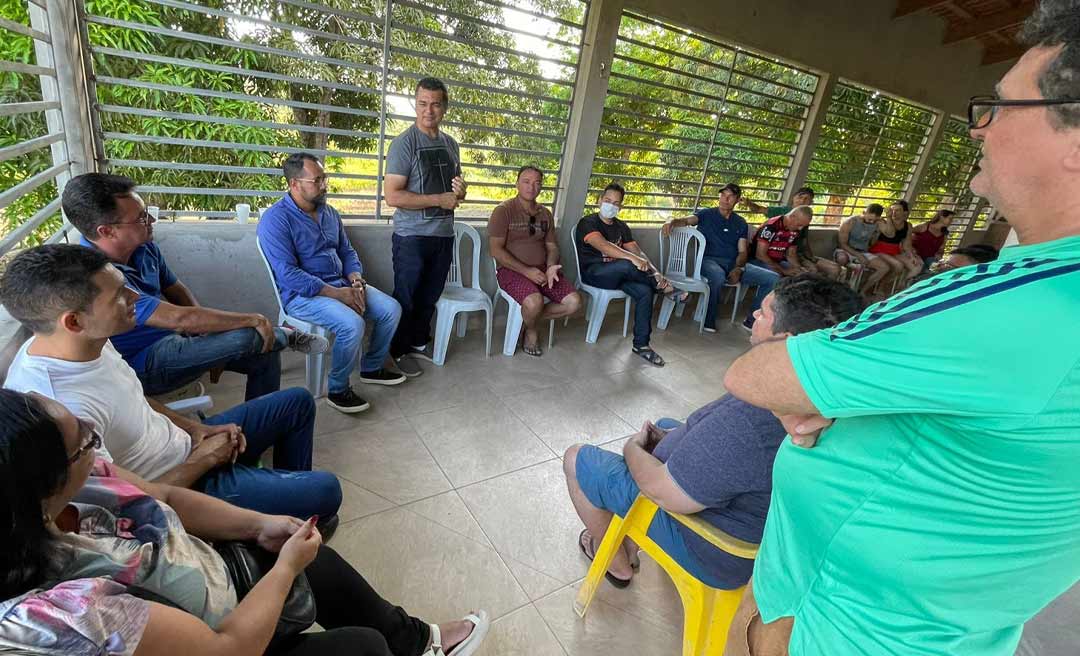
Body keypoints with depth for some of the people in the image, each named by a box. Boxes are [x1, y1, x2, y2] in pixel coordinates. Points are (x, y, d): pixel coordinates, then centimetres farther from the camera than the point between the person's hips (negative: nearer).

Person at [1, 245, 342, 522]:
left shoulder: (87, 341, -9)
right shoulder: (63, 411, -36)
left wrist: (195, 428, 0)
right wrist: (204, 459, -16)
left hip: (186, 443, 8)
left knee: (298, 401, 14)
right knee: (325, 491, -12)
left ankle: (290, 494, 31)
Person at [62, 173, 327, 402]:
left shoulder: (143, 247, -3)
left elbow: (177, 291, 9)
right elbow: (179, 318, -34)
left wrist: (213, 348, -3)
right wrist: (253, 320, -26)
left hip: (174, 339, 8)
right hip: (145, 365, -8)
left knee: (265, 357, -2)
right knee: (248, 338, -26)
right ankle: (287, 336, 8)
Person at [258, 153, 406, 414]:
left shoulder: (329, 213, 10)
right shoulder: (275, 219, -14)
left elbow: (347, 252, 15)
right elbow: (287, 274, -22)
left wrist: (355, 281, -7)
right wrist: (336, 293, -24)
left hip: (341, 285, 8)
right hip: (302, 294, -7)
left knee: (391, 309, -5)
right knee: (353, 324, -31)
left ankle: (372, 368, 15)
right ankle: (337, 390, -9)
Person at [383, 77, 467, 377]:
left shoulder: (451, 144, 11)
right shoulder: (404, 142, -9)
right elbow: (392, 196, -17)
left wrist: (460, 192, -2)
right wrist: (439, 199, -16)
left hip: (444, 235, 6)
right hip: (412, 236, -6)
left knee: (430, 296, 15)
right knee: (406, 298, 5)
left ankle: (419, 343, 31)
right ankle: (400, 350, 19)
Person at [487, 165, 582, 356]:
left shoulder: (545, 214, 14)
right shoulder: (503, 211, -5)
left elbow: (552, 246, 16)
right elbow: (496, 250, -11)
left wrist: (551, 267, -8)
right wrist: (526, 271, -19)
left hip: (542, 269, 6)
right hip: (512, 270, -5)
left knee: (574, 302, -14)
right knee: (534, 301, -35)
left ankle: (531, 317, 8)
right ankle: (531, 330, 1)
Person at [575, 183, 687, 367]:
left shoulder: (621, 227, 16)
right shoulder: (588, 222, -6)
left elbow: (637, 251, 7)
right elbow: (602, 245, -25)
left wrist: (652, 270, -14)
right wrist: (632, 258, -37)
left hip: (618, 274, 6)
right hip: (593, 272, -6)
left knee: (645, 291, -22)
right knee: (626, 265, -35)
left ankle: (641, 344, -16)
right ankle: (663, 286, -10)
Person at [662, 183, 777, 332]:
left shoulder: (741, 223, 20)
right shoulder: (706, 215, 11)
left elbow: (742, 251, 11)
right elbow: (686, 220, -8)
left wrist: (738, 268, -10)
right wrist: (672, 221, -32)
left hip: (734, 264, 4)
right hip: (709, 260, -4)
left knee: (772, 278, -13)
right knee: (718, 277, -41)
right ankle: (709, 320, -17)